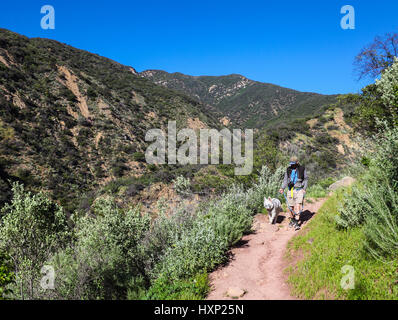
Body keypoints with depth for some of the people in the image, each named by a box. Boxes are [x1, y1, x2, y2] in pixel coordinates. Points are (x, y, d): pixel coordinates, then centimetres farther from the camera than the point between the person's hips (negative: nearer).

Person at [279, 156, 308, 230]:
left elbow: (306, 179, 6)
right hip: (290, 190, 3)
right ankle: (292, 220, 29)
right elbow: (285, 180, 9)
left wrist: (305, 188, -5)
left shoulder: (302, 169, -1)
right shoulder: (288, 170, 5)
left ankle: (296, 223, -12)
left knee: (298, 205, -15)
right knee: (291, 207, 8)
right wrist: (282, 188, -5)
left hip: (299, 190, -3)